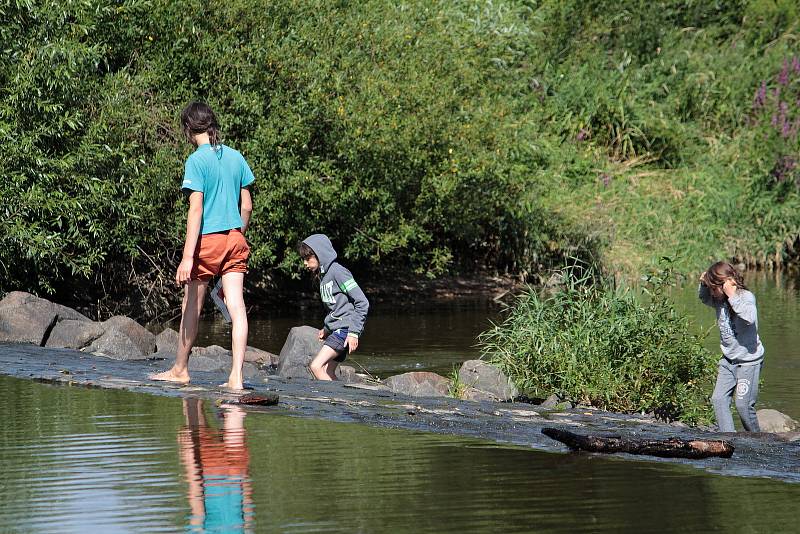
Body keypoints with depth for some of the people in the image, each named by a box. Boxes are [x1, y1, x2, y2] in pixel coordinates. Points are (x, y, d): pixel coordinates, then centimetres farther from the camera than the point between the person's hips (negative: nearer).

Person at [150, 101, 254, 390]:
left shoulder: (197, 160, -11)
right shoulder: (236, 157, 7)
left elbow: (196, 209, -17)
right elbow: (247, 206, 11)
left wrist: (187, 257, -19)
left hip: (207, 240, -5)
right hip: (235, 239, 5)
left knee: (191, 309, 12)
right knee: (236, 307, -3)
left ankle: (180, 369, 26)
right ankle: (236, 377, -12)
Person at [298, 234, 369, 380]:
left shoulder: (337, 272, -14)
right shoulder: (322, 275, 15)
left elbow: (362, 302, -17)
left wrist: (354, 332, -20)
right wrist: (326, 328, 17)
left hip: (345, 329, -10)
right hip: (336, 329, 10)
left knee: (316, 366, -19)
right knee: (327, 371, 6)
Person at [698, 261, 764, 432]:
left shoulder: (746, 297, -18)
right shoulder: (720, 299, 2)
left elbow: (750, 318, -38)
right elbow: (704, 298, 25)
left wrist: (732, 296, -35)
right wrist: (703, 284, 4)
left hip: (748, 360, -7)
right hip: (728, 359, 7)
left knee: (743, 405, -9)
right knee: (718, 399, -4)